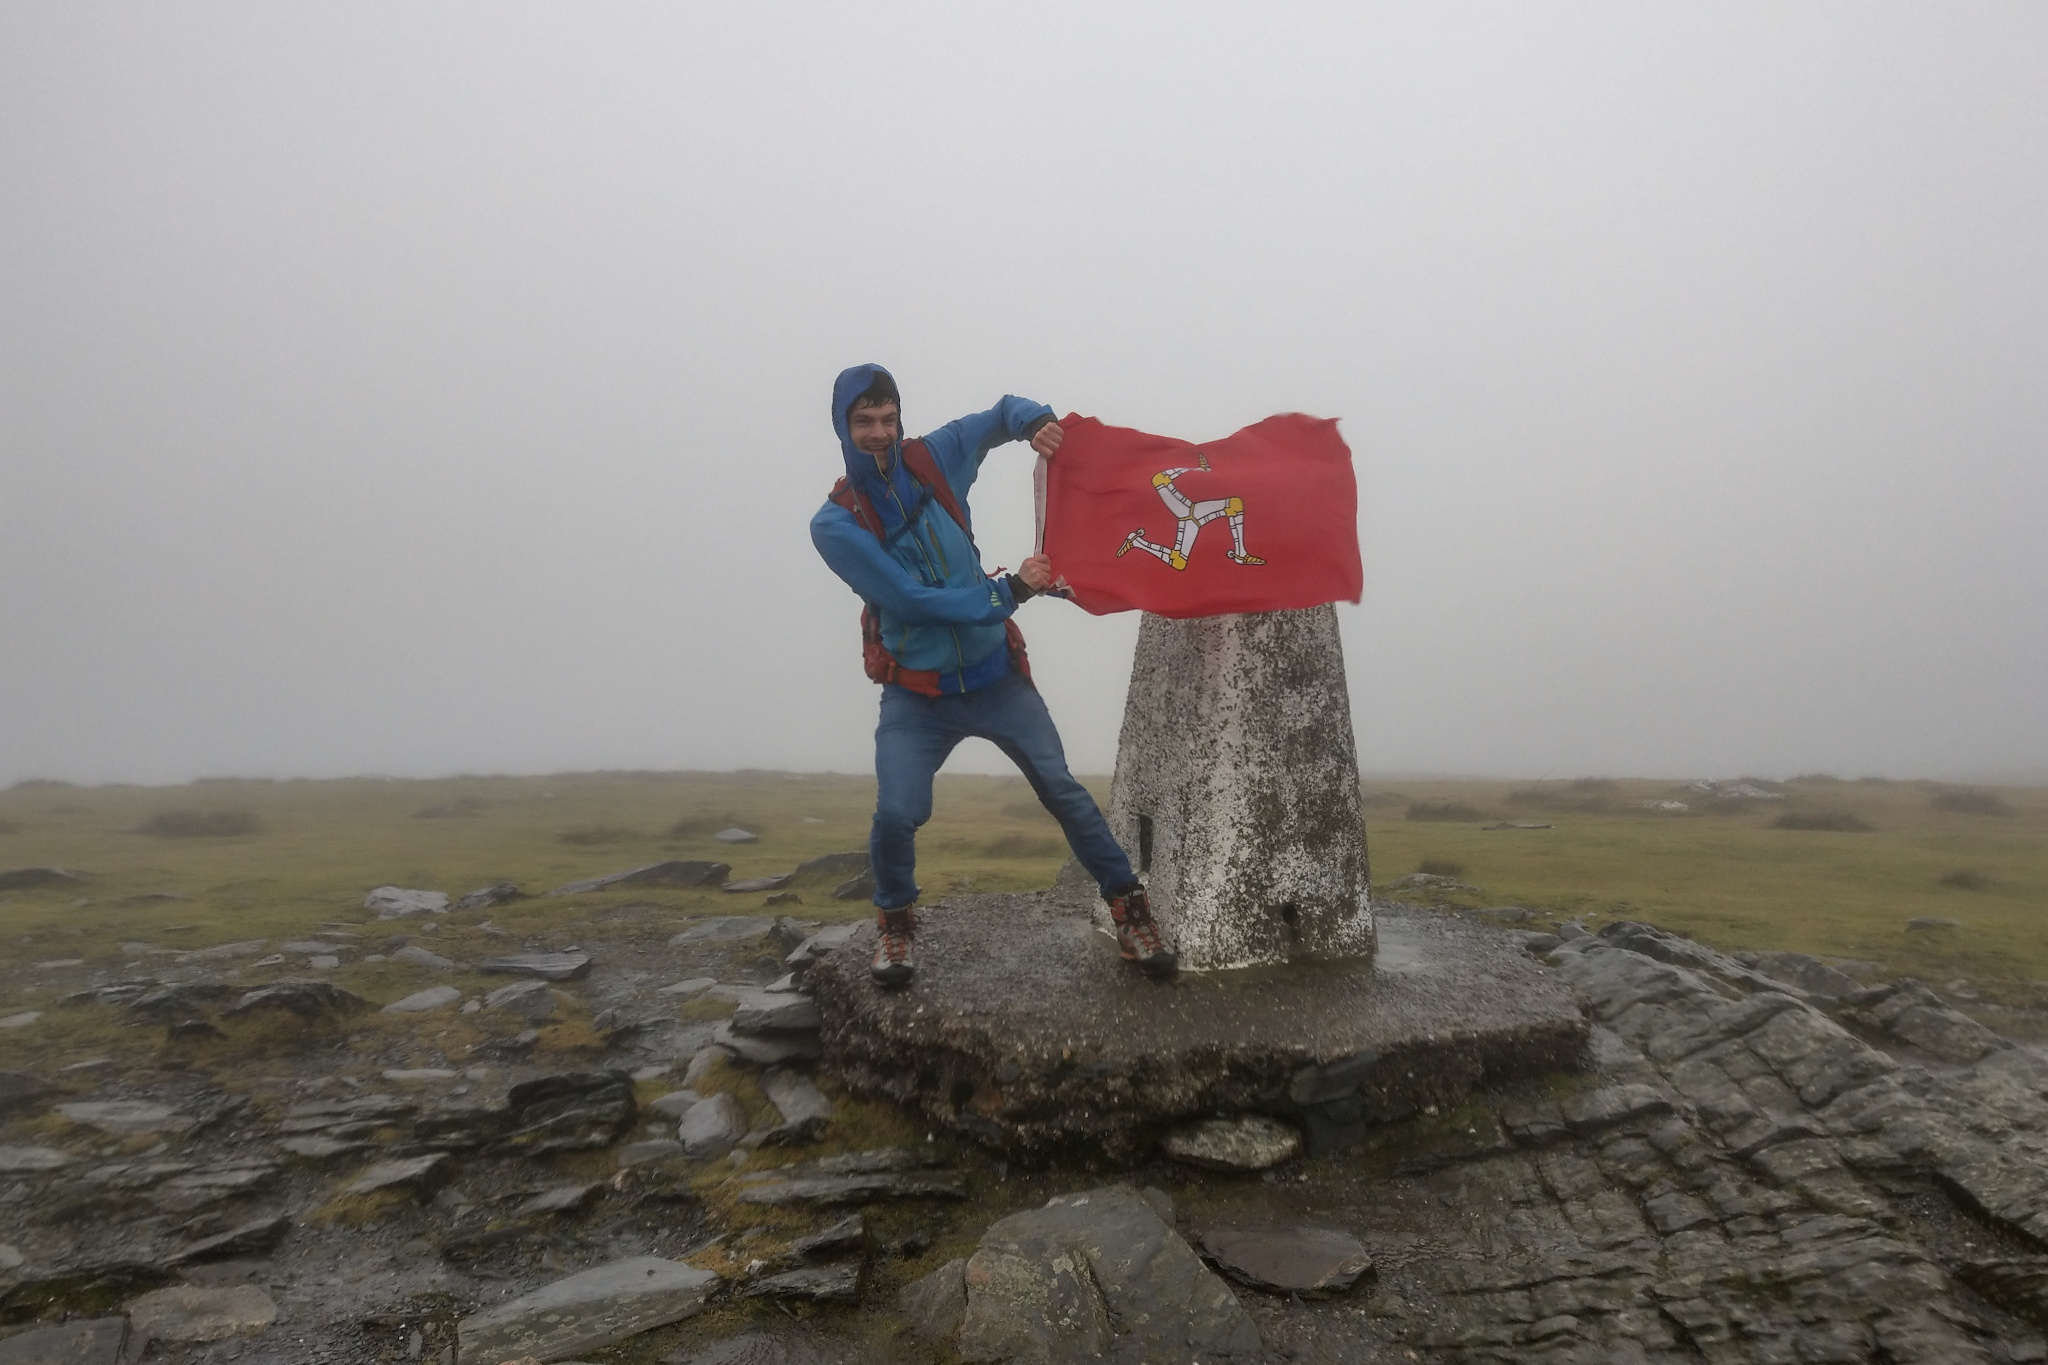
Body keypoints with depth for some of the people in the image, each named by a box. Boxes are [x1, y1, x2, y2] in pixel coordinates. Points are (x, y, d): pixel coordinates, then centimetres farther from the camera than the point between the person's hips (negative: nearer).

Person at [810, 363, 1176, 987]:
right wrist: (1009, 591, -21)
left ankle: (1130, 909, 14)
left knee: (1062, 790, -1)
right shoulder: (835, 525, -12)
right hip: (916, 696, -2)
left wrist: (1036, 421, -10)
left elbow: (1001, 413, 14)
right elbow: (911, 598, -19)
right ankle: (895, 922, 13)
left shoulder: (932, 457, -2)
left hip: (997, 677, 3)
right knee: (896, 814, -17)